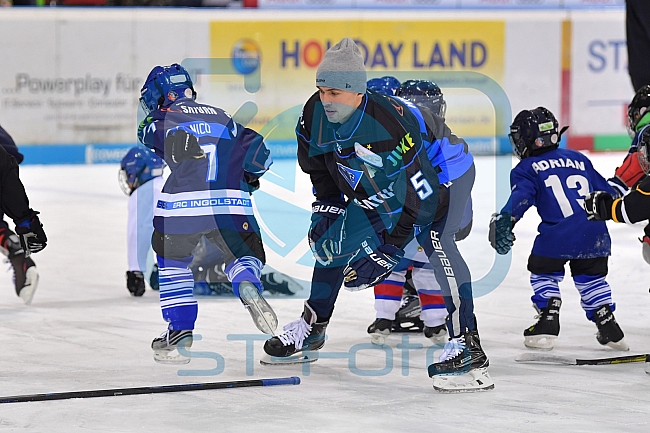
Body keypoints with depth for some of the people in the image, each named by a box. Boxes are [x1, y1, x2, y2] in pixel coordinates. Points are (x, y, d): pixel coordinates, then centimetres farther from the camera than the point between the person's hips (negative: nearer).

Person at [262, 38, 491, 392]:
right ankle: (311, 328, 27)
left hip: (441, 174, -8)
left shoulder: (391, 126, -40)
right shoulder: (315, 115, -18)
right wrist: (328, 208, -1)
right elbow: (319, 167, 5)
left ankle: (467, 345, -34)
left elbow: (420, 198, -35)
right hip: (383, 186, 8)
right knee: (332, 238, 8)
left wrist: (388, 250, -32)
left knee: (436, 243, -31)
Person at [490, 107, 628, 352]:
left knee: (543, 273, 18)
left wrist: (505, 220, -22)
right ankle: (609, 330, 21)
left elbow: (521, 197, -10)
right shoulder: (579, 160, 24)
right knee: (591, 278, 24)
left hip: (558, 235, -5)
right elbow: (605, 190, 29)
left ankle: (547, 325, 7)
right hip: (595, 235, 5)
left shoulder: (526, 169, 8)